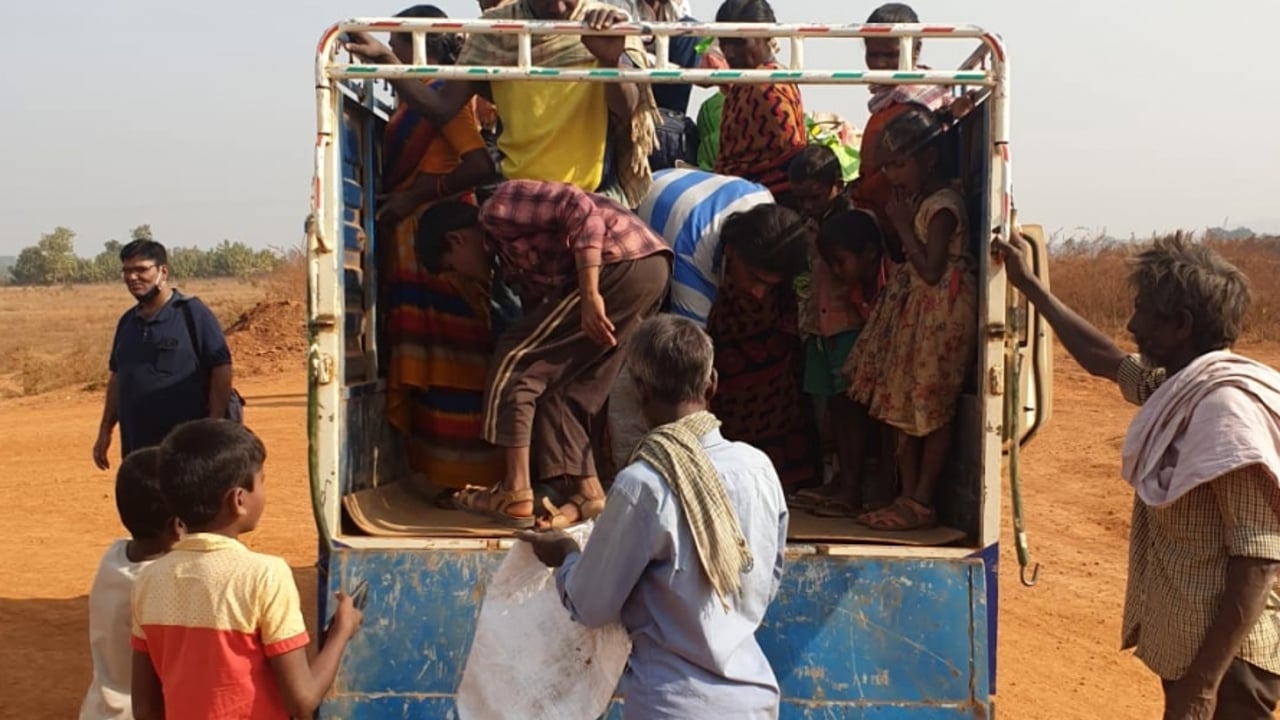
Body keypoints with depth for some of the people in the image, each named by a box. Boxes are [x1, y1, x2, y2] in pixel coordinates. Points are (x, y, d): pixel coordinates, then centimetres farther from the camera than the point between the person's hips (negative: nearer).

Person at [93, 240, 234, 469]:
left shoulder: (191, 313, -6)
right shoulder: (127, 322, 13)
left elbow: (221, 369, -10)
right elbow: (117, 377, 21)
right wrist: (105, 430, 17)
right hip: (137, 447, 7)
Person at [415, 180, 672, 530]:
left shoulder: (499, 209, -1)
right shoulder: (514, 255, 26)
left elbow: (581, 210, -15)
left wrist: (590, 295, -21)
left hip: (623, 264, -10)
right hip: (649, 269, 10)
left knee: (514, 361, -2)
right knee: (566, 390, 14)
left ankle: (516, 494, 0)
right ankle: (588, 492, 11)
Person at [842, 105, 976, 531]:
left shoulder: (943, 206, -17)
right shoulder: (920, 200, 11)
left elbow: (930, 271, -23)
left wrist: (903, 225, -17)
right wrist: (898, 222, 4)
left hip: (939, 314, -10)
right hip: (912, 310, 10)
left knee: (931, 409, -1)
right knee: (903, 406, 11)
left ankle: (921, 504, 8)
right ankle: (908, 496, 18)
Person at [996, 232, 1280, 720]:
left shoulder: (1229, 408, -23)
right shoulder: (1182, 388, 4)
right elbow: (1104, 360, 22)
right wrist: (1028, 284, 26)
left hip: (1223, 657, -9)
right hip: (1189, 644, 9)